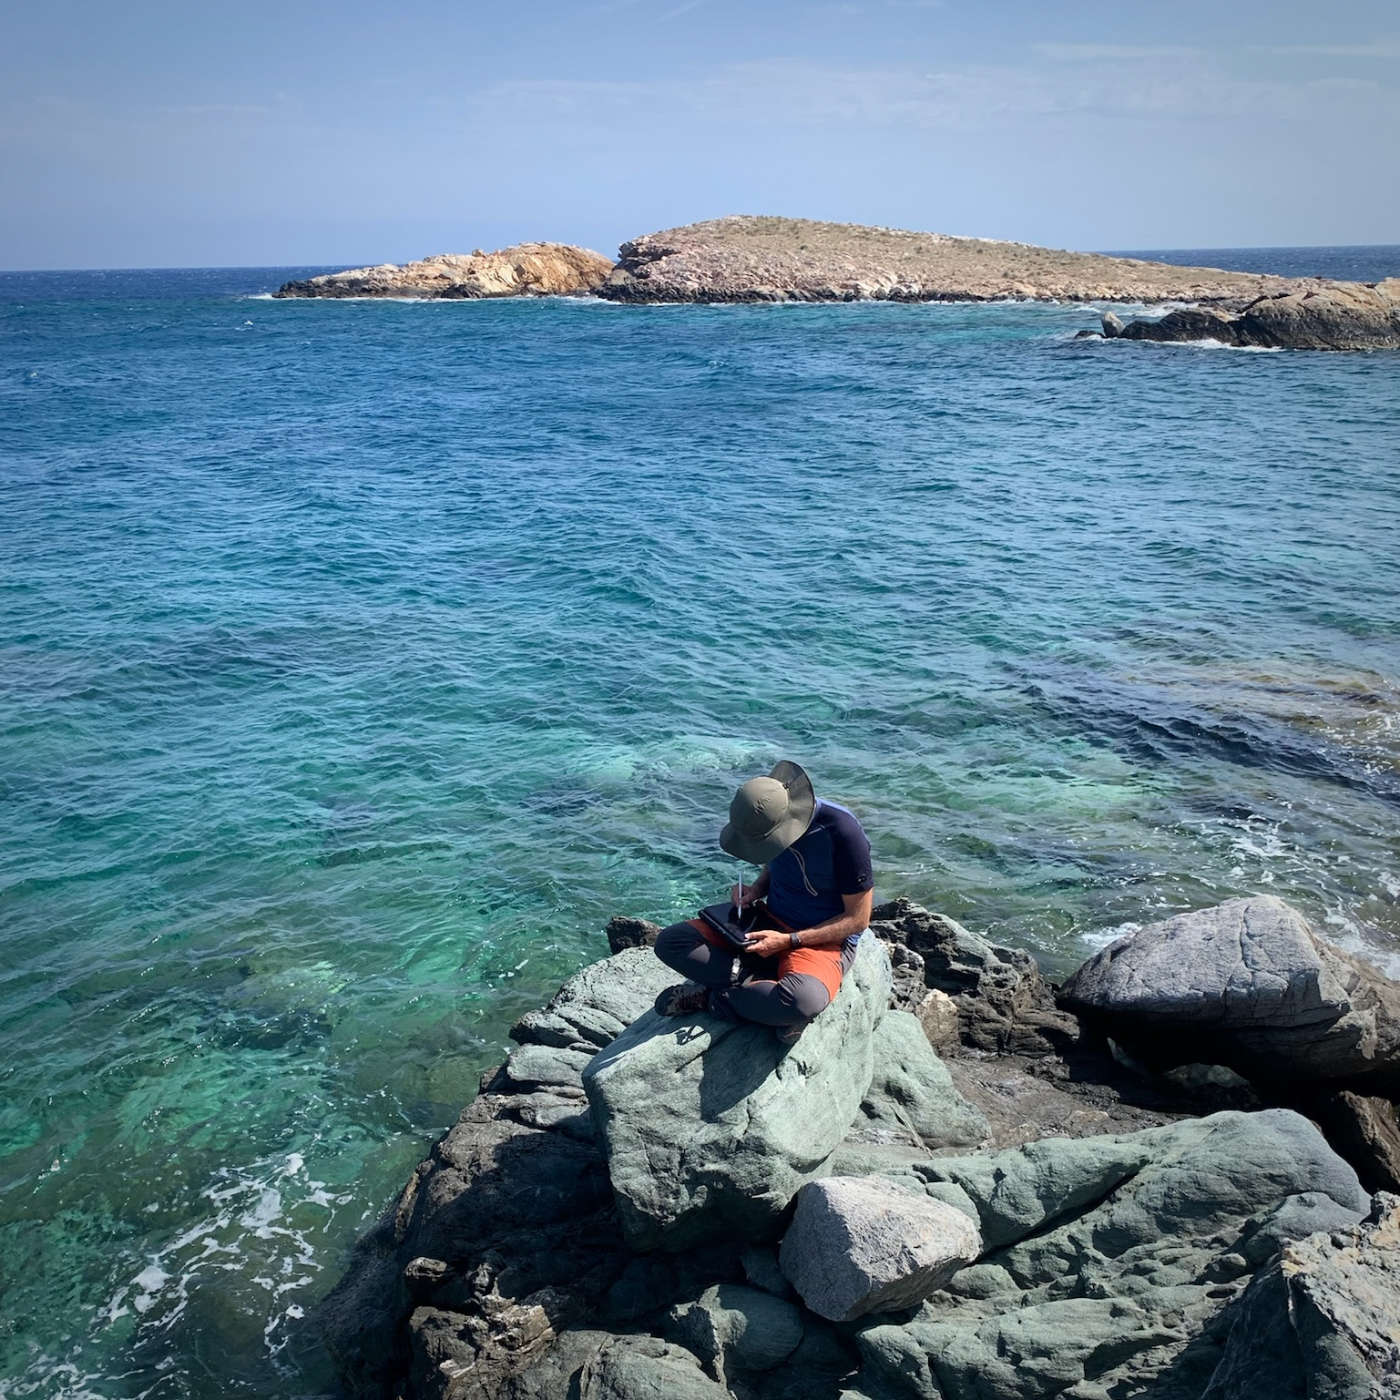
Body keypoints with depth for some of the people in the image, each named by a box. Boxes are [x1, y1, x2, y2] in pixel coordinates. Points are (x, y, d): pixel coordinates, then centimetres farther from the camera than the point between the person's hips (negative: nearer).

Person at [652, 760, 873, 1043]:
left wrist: (788, 941, -21)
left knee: (804, 1001, -41)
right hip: (771, 920, 6)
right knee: (670, 941, -13)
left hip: (824, 938, -6)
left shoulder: (841, 831, -25)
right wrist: (757, 889, -5)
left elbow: (858, 919, -16)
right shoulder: (768, 819, -6)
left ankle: (712, 996, -16)